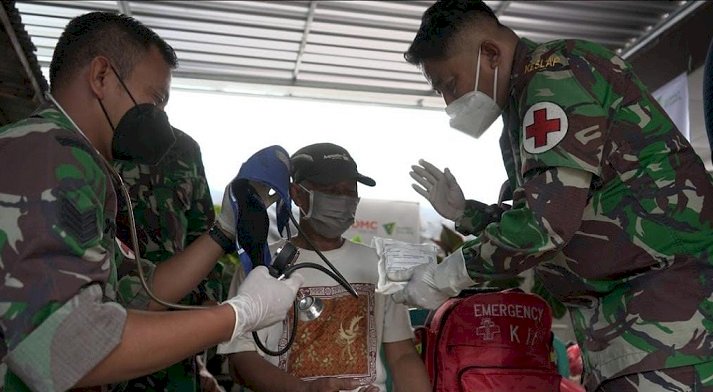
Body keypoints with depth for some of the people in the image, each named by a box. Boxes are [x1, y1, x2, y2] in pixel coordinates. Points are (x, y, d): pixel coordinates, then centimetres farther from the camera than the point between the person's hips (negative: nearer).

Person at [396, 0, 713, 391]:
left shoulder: (555, 72, -13)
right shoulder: (526, 98, 17)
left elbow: (547, 219, -23)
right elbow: (534, 223, 24)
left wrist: (446, 275, -13)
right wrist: (463, 212, 13)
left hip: (669, 287, -10)